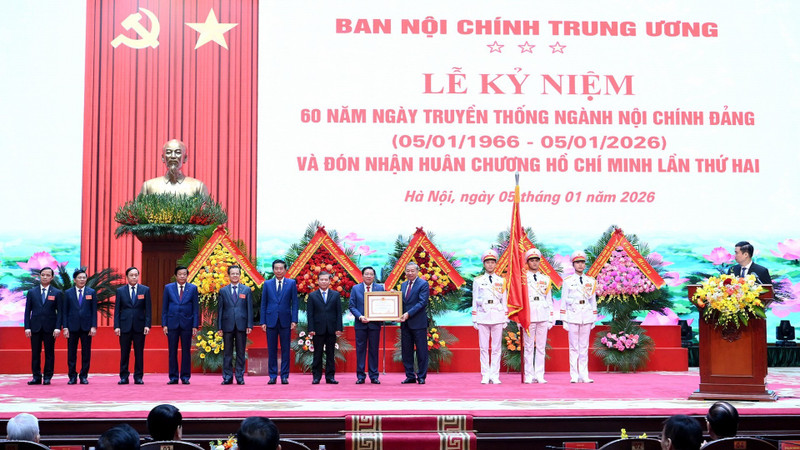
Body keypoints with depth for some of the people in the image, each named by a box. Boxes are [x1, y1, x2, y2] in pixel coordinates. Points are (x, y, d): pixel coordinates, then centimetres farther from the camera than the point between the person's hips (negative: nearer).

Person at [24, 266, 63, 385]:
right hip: (35, 327, 1)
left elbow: (60, 312, 1)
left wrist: (58, 327, -9)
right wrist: (27, 327, -2)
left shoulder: (57, 293, 5)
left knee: (49, 353, 1)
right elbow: (27, 311, 7)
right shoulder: (31, 292, 9)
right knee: (35, 353, 2)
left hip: (50, 328, -1)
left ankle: (47, 377, 7)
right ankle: (36, 377, 8)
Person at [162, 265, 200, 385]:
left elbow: (196, 308, 4)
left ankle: (185, 377, 8)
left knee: (186, 351, 2)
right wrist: (164, 324, -1)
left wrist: (195, 326, -3)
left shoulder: (193, 288, 5)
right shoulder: (168, 288, 7)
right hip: (172, 324, 1)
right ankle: (173, 377, 8)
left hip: (187, 324, -1)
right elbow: (164, 308, 7)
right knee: (172, 351, 3)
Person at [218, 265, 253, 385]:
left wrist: (249, 325, -3)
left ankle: (240, 377, 8)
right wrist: (219, 327, 0)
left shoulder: (246, 290, 7)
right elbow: (220, 309, 7)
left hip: (241, 325, 0)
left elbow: (250, 308, 5)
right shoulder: (223, 291, 9)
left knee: (241, 352, 3)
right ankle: (227, 377, 9)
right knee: (227, 352, 4)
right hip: (228, 325, 1)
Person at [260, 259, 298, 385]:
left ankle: (284, 376, 8)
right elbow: (263, 304, 8)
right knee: (271, 350, 4)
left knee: (285, 350, 2)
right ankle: (272, 376, 10)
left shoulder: (291, 283, 5)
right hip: (271, 321, 1)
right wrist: (263, 322, 1)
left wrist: (294, 320, -6)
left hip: (285, 321, -1)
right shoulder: (267, 284, 8)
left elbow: (294, 303, 3)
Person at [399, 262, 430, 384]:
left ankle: (421, 376, 7)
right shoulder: (403, 285, 16)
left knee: (421, 351, 0)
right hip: (405, 323, 6)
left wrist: (408, 314, -19)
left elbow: (422, 303, -14)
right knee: (406, 351, 8)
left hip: (418, 323, -6)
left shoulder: (423, 284, -5)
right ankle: (410, 376, 15)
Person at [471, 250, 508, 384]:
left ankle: (495, 376, 4)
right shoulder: (478, 281, 8)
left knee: (496, 348, 0)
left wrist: (505, 319, 6)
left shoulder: (501, 281, 10)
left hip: (498, 317, 1)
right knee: (483, 348, -1)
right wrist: (474, 319, 3)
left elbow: (504, 301, 11)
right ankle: (485, 376, 3)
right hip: (483, 316, 0)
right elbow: (475, 301, 8)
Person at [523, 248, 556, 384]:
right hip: (528, 316, -3)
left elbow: (549, 299, 15)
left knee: (541, 347, 2)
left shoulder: (546, 279, 15)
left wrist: (551, 318, 9)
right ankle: (529, 376, 2)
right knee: (528, 347, -2)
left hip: (543, 316, 3)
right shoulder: (523, 278, 6)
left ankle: (539, 375, 5)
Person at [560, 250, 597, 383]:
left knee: (584, 347, 4)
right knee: (574, 347, -1)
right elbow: (563, 301, 3)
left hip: (587, 316, 2)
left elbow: (593, 300, 13)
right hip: (573, 316, -2)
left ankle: (584, 376, 7)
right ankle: (574, 376, 1)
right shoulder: (568, 281, 2)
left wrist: (594, 319, 9)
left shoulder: (591, 281, 10)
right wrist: (564, 320, -1)